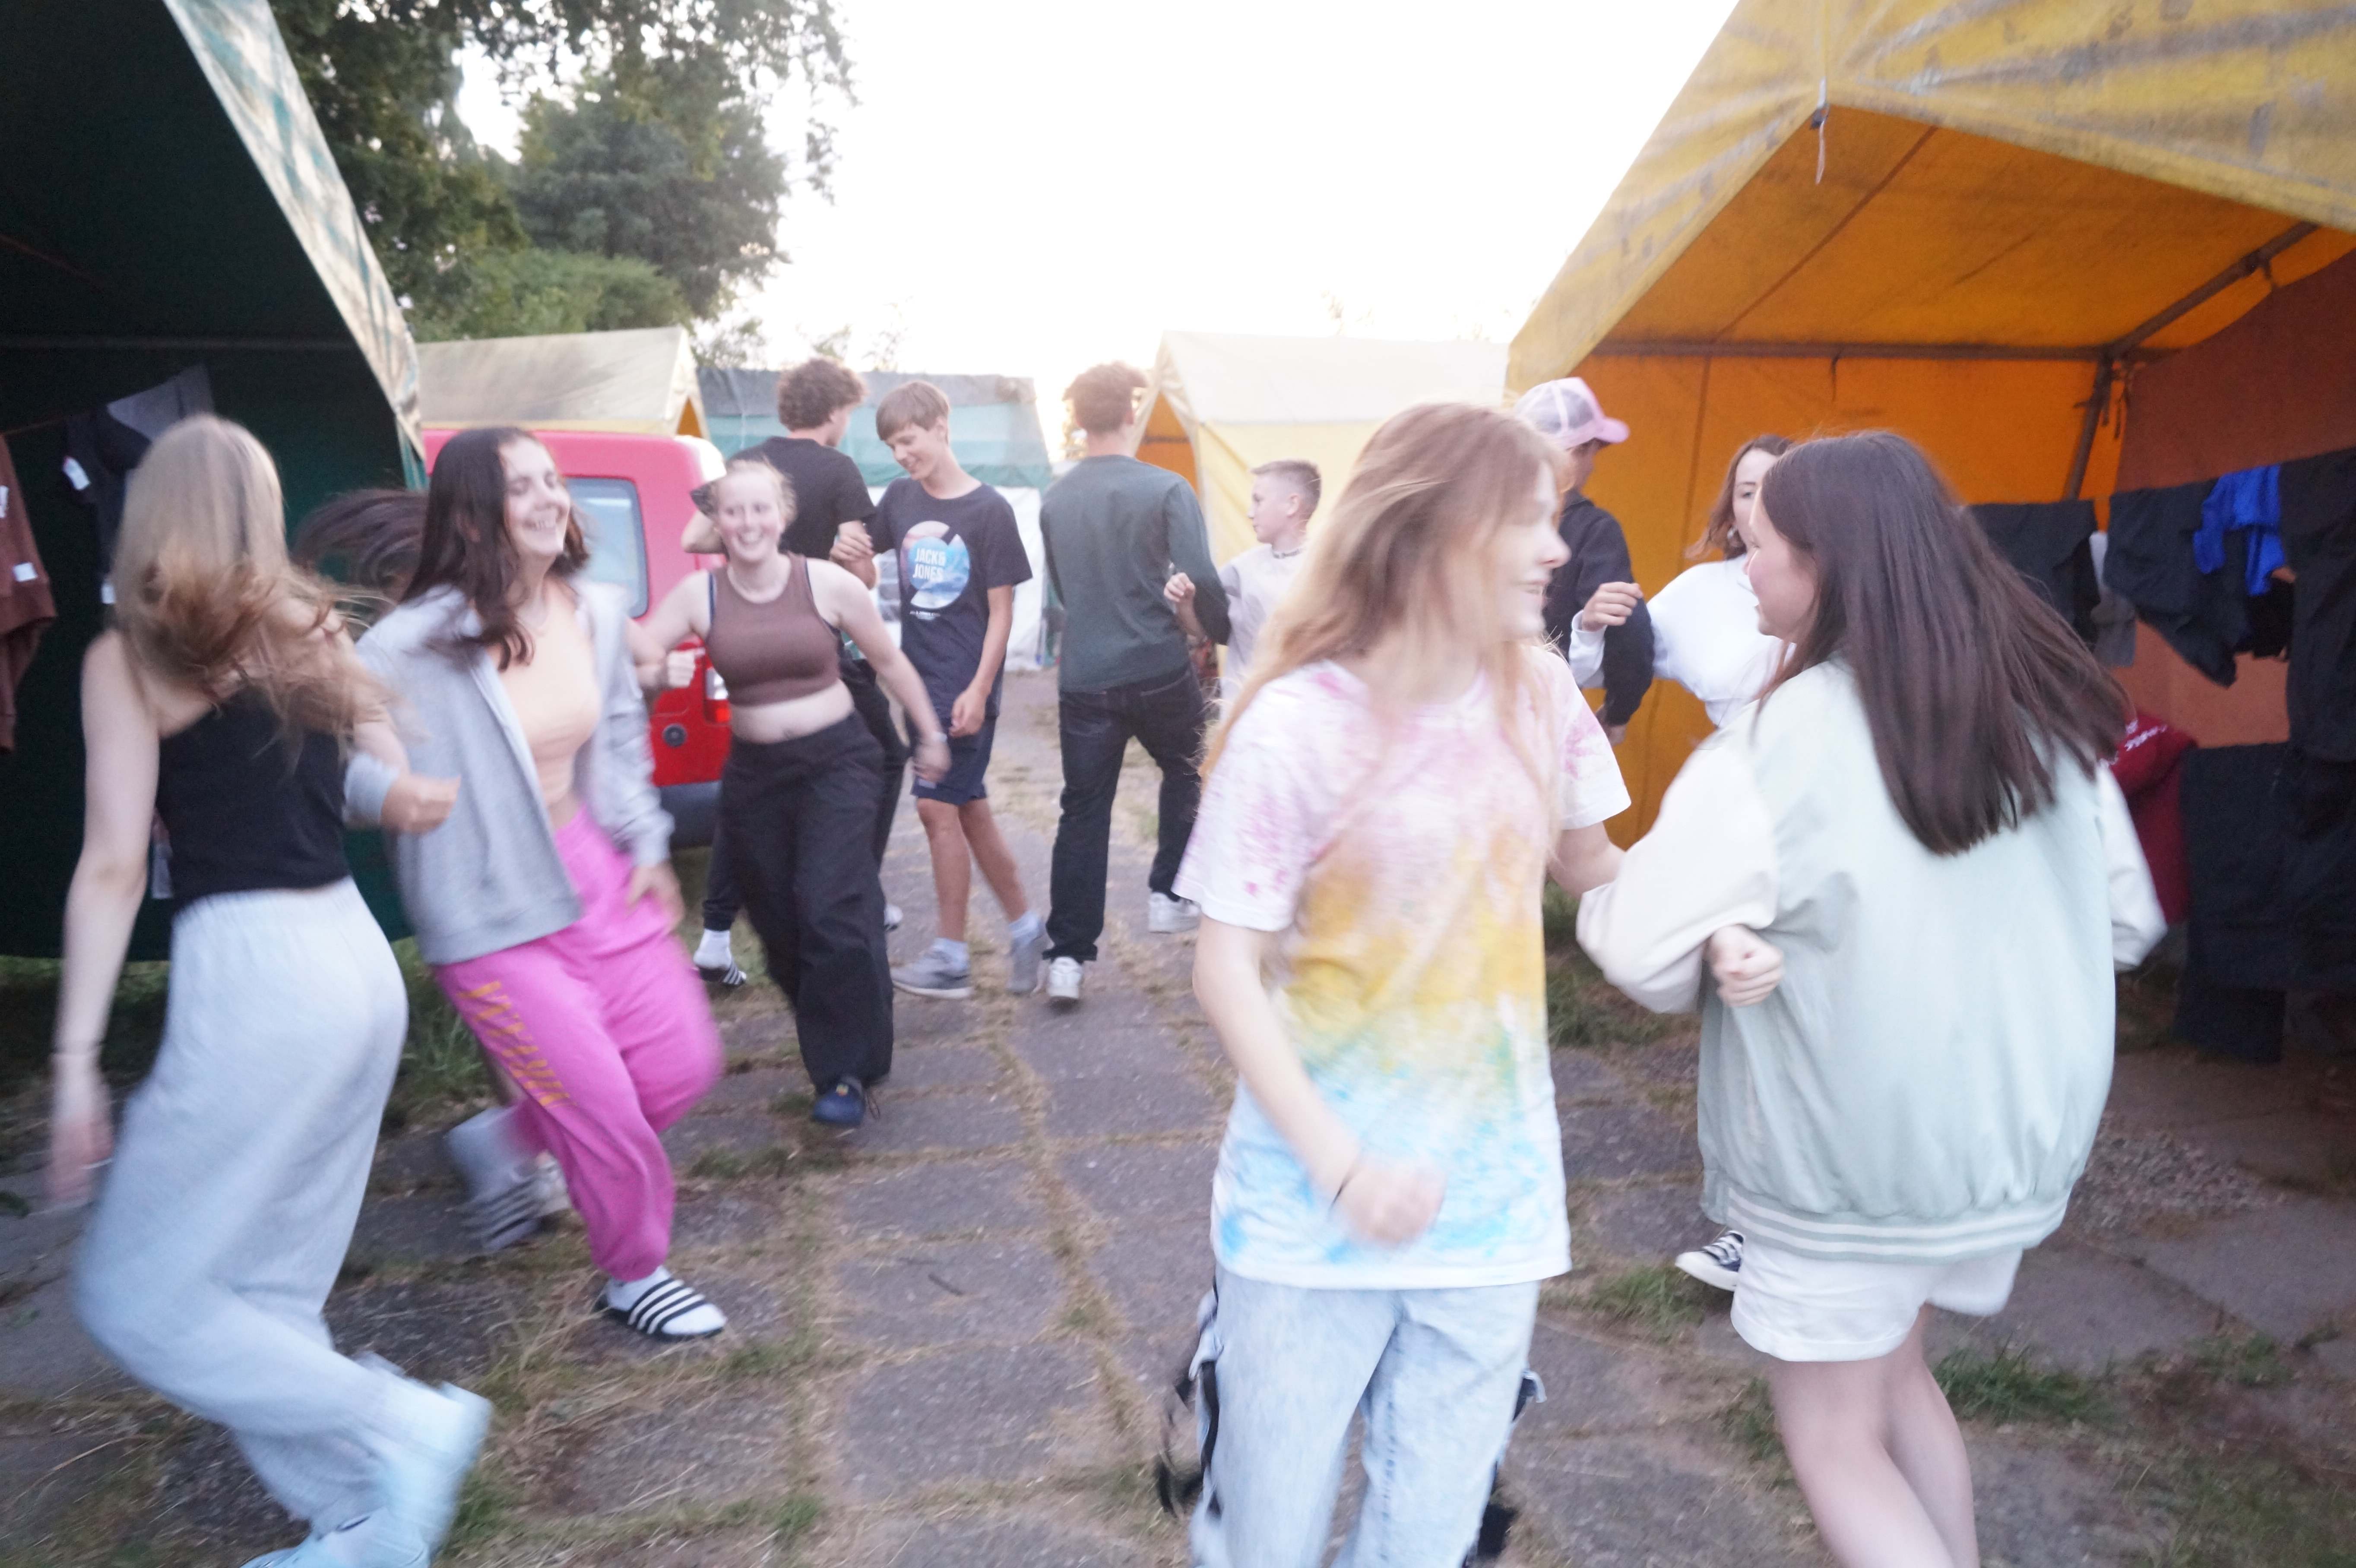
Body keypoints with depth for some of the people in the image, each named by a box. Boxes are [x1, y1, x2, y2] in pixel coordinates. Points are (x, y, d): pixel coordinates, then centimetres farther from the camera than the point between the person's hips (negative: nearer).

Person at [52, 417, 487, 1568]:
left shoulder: (129, 655, -3)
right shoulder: (309, 629, 12)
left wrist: (75, 1060, -7)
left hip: (252, 978, -7)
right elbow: (399, 792, 12)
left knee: (136, 1295, 7)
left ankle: (403, 1423, 1)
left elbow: (114, 866, -8)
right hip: (360, 961, 7)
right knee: (272, 1289, 18)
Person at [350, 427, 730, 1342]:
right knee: (604, 1105, -3)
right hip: (491, 908, -6)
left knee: (683, 1065, 8)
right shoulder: (418, 644, -19)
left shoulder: (596, 612, 1)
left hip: (595, 871, 7)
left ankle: (503, 1145, 34)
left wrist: (646, 843, 9)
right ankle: (635, 1278, 26)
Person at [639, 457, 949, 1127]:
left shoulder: (829, 583, -6)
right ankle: (839, 1037, 33)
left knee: (830, 911, -14)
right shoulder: (699, 594, -2)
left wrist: (930, 733, 11)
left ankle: (846, 1072, 0)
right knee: (778, 921, 9)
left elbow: (889, 661, 5)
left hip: (836, 759, -3)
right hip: (753, 770, 3)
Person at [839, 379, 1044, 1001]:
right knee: (969, 809, 11)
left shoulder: (988, 510, -9)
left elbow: (1002, 611, -8)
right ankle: (1025, 927, 24)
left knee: (938, 807, -7)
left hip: (966, 684, -6)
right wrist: (853, 559, -11)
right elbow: (865, 576, 13)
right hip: (917, 676, 6)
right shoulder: (901, 499, 6)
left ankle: (950, 955, 4)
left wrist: (979, 691, -14)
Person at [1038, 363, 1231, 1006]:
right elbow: (1202, 579, -15)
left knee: (1083, 812, 7)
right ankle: (1167, 895, 26)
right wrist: (1223, 633, 3)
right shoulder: (1165, 489, -10)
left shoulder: (1055, 498, 3)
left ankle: (1067, 956, 4)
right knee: (1184, 773, 25)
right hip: (1160, 670, -2)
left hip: (1084, 680, 3)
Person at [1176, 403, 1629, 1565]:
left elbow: (1591, 868, 13)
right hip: (1316, 1204, -3)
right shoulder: (1297, 725, -17)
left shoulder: (1538, 692, -2)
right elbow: (1226, 970, -14)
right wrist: (1340, 1166, -21)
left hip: (1492, 1197, 4)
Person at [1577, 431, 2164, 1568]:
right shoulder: (2046, 710, -2)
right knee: (1893, 1366, 27)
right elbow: (2126, 920, 7)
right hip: (2020, 1134, 7)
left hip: (1850, 1160, -6)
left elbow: (1643, 956, -19)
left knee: (1835, 1443, 13)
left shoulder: (1770, 750, -22)